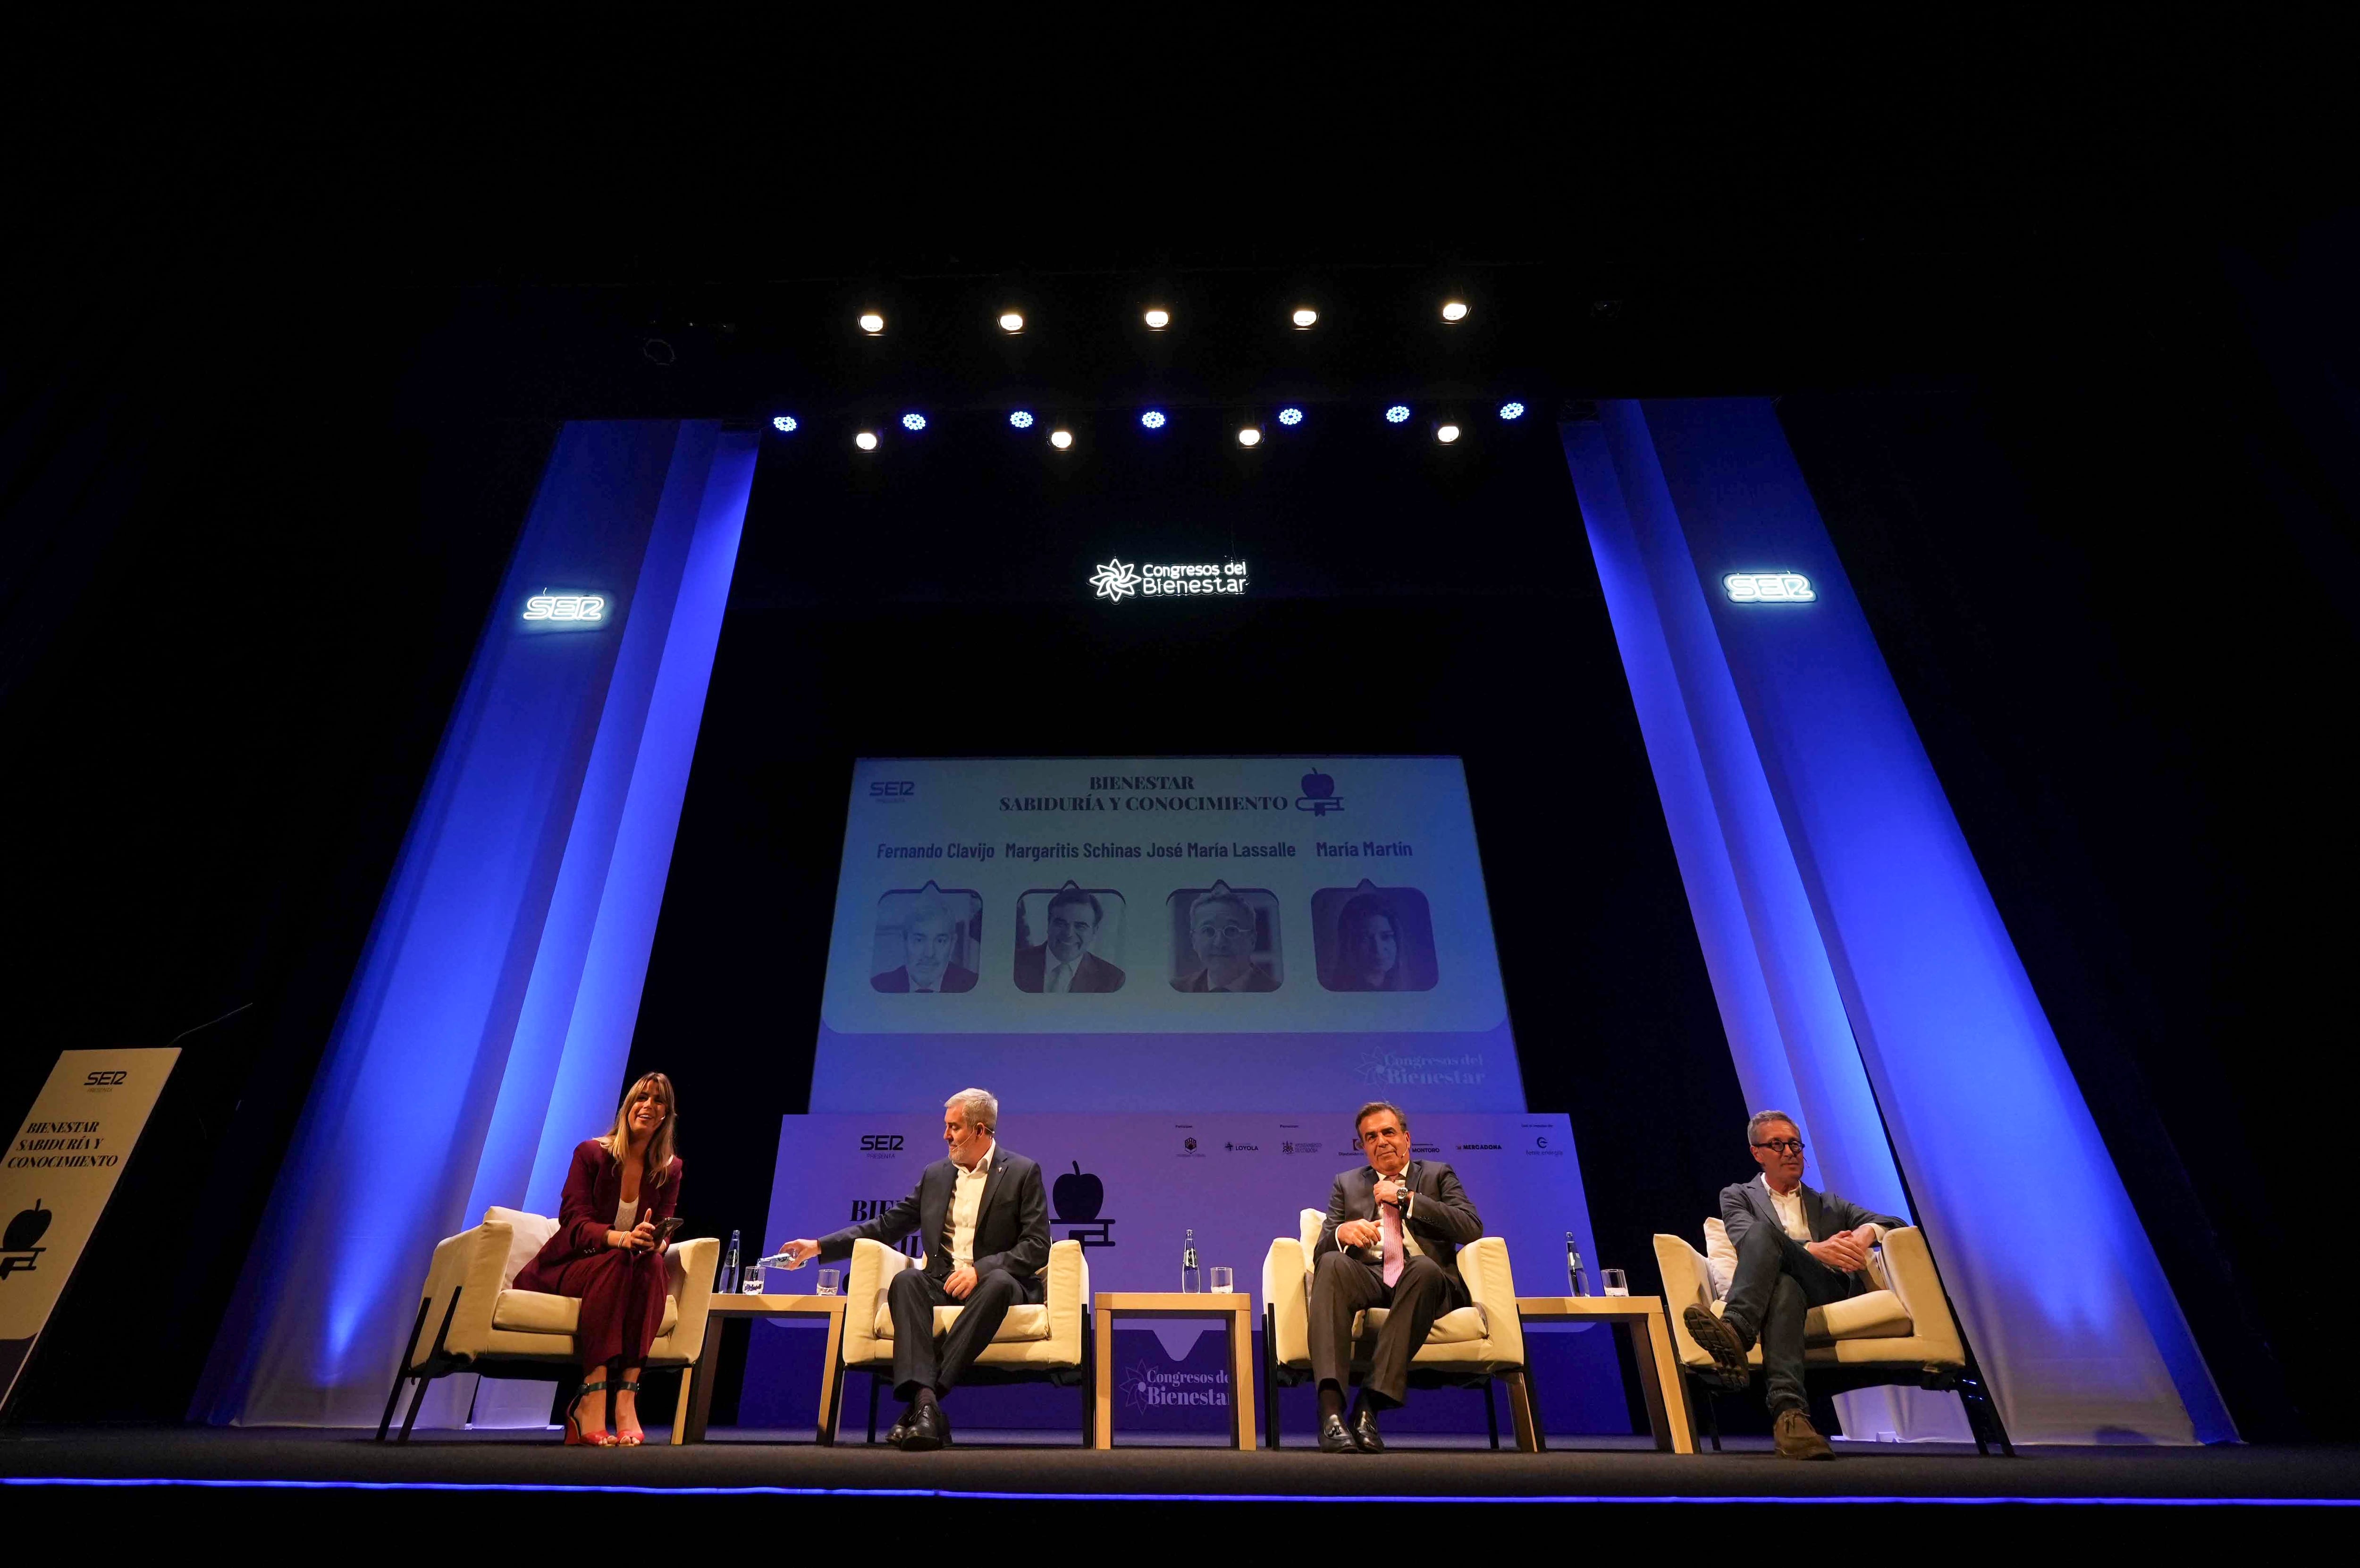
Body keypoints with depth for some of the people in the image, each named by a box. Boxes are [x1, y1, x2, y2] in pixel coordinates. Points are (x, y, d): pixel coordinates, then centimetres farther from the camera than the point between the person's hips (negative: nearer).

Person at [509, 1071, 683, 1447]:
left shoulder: (670, 1169, 4)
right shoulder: (591, 1153, -5)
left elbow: (664, 1233, -1)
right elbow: (574, 1222, -14)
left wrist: (655, 1243, -28)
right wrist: (622, 1238, -34)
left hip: (627, 1270, 3)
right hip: (572, 1265, -2)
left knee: (652, 1264, -33)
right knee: (615, 1264, -36)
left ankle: (627, 1398, -41)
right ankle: (591, 1398, -43)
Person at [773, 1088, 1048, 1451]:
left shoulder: (1023, 1173, 0)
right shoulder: (935, 1175, 15)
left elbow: (1038, 1246, -7)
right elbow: (887, 1226, 18)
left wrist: (981, 1269, -19)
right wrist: (820, 1247, 10)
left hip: (992, 1282, -4)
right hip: (943, 1283, 4)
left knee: (999, 1283, -38)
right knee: (906, 1281, -29)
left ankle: (926, 1397, -39)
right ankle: (925, 1401, -44)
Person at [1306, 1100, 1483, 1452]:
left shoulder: (1438, 1175, 20)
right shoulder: (1347, 1184, 24)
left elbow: (1472, 1228, 1)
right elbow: (1321, 1250, 12)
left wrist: (1406, 1197, -3)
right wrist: (1342, 1233, -13)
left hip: (1425, 1278, -1)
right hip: (1367, 1278, 1)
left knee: (1422, 1267, -38)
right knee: (1332, 1263, -33)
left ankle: (1371, 1403, -40)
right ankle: (1331, 1410, -44)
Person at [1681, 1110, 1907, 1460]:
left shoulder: (1829, 1205, 32)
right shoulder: (1738, 1196, 23)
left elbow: (1895, 1224, 21)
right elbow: (1746, 1241, 1)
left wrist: (1867, 1232, -5)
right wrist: (1814, 1250, -16)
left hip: (1835, 1292, 0)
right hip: (1776, 1286, 0)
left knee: (1763, 1233, -31)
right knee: (1784, 1286, -39)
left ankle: (1735, 1332, -55)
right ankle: (1790, 1412, -56)